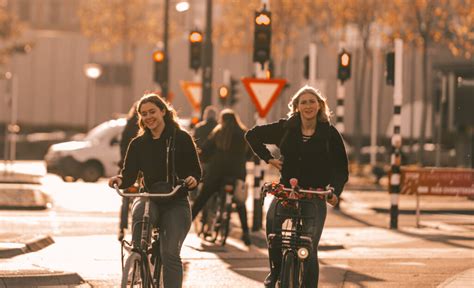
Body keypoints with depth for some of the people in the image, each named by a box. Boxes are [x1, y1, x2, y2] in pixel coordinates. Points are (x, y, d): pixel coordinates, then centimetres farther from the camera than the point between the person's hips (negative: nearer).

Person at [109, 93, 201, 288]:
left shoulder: (181, 138, 0)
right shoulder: (138, 144, 8)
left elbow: (195, 170, 2)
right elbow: (129, 175, 4)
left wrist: (192, 179, -22)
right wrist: (120, 180, -19)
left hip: (176, 204, -2)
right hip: (150, 199, 2)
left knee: (170, 254, -15)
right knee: (139, 214, -35)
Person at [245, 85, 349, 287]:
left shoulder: (329, 134, 1)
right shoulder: (285, 128, 4)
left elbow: (341, 168, 3)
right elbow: (252, 135, 16)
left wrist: (335, 191, -14)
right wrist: (268, 158, 6)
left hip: (315, 195, -1)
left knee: (309, 248, -7)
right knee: (272, 218, -25)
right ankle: (276, 269, -6)